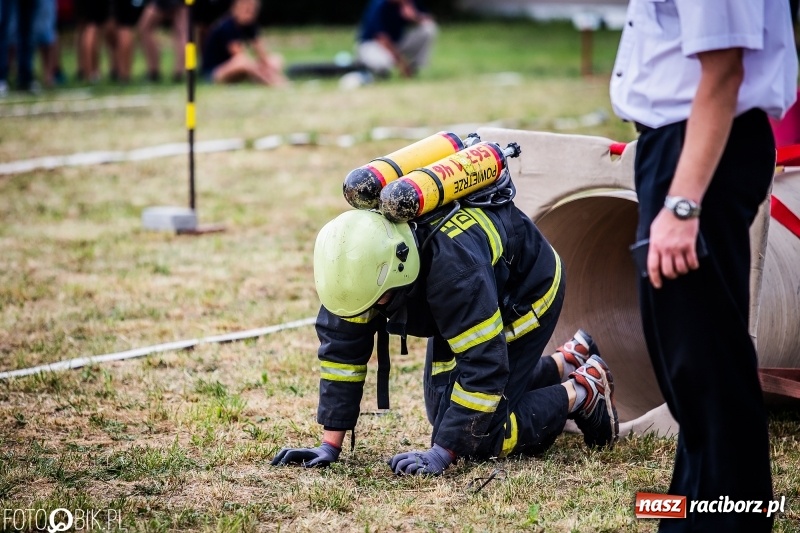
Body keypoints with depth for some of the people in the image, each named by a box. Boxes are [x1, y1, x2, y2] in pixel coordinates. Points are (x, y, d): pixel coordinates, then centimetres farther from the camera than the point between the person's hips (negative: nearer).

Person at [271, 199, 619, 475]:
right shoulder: (360, 253, -26)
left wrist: (440, 455, -39)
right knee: (446, 414, 13)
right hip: (464, 303, 7)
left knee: (479, 435, -15)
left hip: (523, 292, -7)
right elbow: (342, 345, -18)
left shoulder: (453, 264, -45)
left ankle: (581, 391, 7)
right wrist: (329, 446, -20)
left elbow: (483, 364, -40)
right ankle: (569, 361, 28)